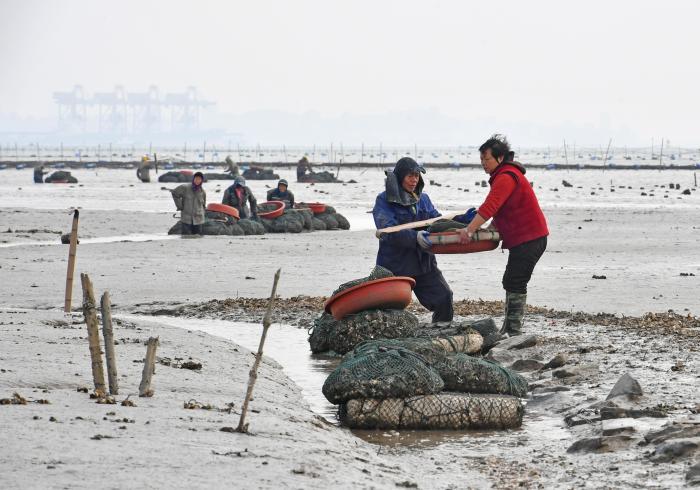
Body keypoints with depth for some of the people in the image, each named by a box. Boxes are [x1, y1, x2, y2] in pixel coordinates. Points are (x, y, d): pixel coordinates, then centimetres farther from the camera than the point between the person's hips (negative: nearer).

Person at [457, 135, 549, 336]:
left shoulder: (506, 177, -17)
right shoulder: (503, 175, 18)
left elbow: (490, 206, -28)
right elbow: (500, 211, 27)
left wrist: (469, 230, -32)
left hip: (529, 238, -11)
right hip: (523, 238, 11)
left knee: (515, 283, -11)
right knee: (511, 282, 13)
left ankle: (514, 331, -12)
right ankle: (508, 330, 17)